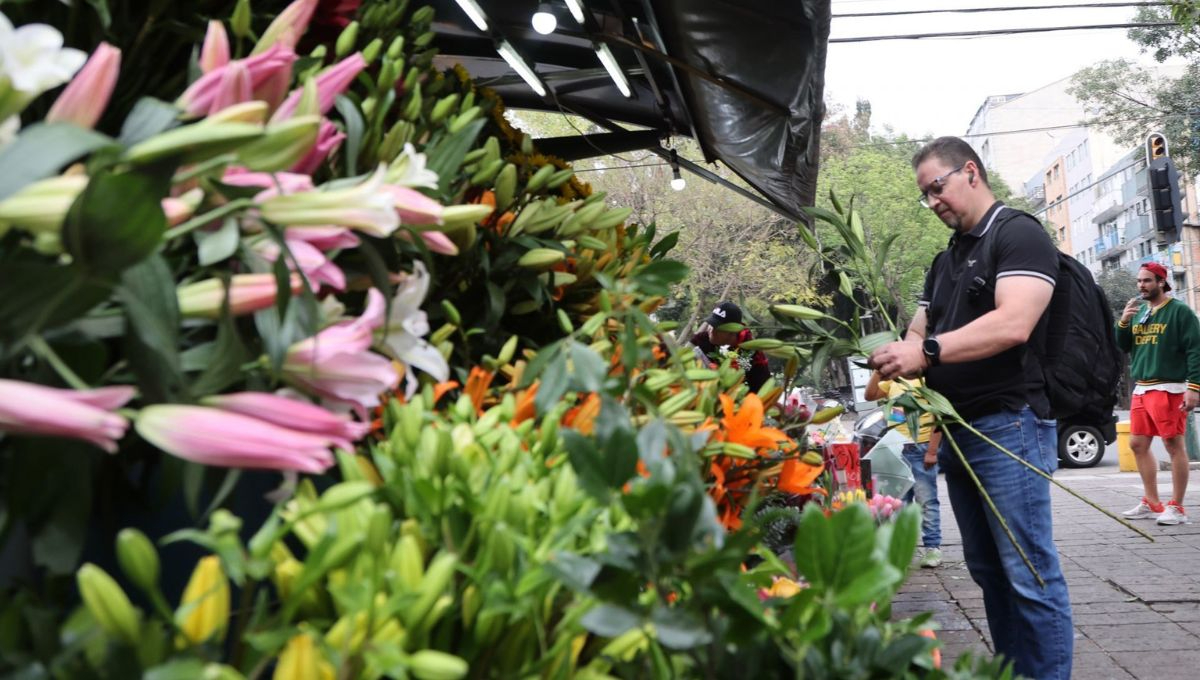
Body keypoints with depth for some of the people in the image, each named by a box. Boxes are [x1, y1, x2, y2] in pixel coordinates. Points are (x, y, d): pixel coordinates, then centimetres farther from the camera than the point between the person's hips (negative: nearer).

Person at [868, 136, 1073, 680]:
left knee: (1029, 574, -5)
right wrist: (896, 356, -8)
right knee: (987, 570, 12)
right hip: (956, 430, 8)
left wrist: (927, 351, -27)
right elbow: (919, 332, 15)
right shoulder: (944, 261, 20)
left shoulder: (1019, 235, -6)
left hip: (1008, 426, -8)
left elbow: (1013, 325, -21)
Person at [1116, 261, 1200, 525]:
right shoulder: (1138, 311, 14)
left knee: (1174, 445, -5)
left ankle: (1177, 508, -1)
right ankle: (1152, 503, 18)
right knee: (1138, 444, 9)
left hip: (1169, 388, -7)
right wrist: (1123, 322, -4)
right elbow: (1121, 347, 14)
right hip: (1140, 389, 7)